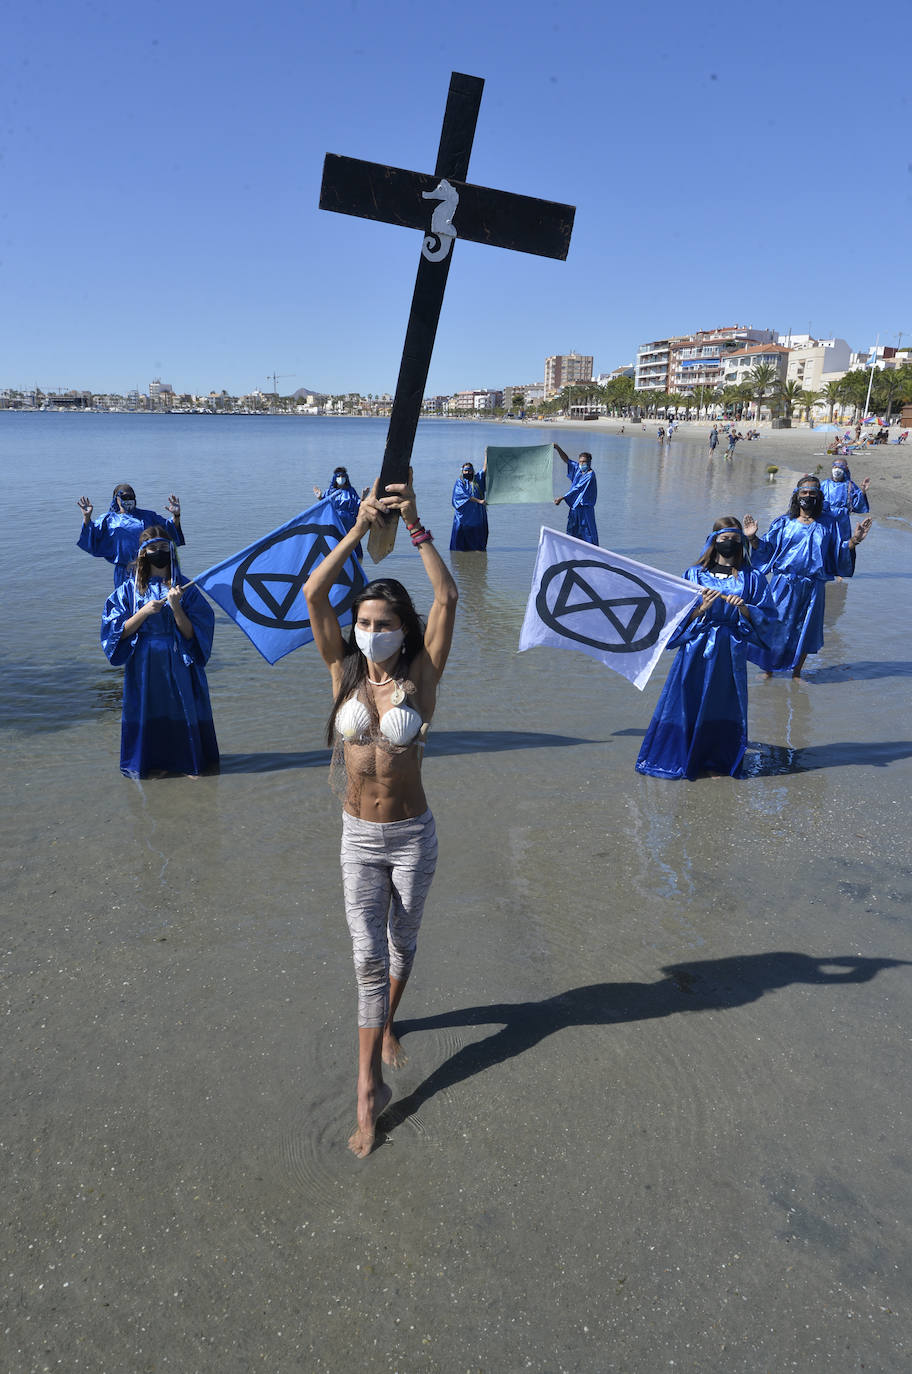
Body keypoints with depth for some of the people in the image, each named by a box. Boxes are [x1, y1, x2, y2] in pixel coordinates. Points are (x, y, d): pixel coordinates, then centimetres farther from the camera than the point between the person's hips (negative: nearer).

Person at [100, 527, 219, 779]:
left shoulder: (185, 588, -1)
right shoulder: (130, 589, 2)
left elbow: (191, 634, -7)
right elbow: (119, 631, -3)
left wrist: (176, 607, -22)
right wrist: (145, 611, -16)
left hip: (178, 664, -1)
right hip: (144, 665, 1)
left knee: (182, 711, 3)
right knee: (149, 713, 5)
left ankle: (188, 761, 18)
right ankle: (151, 762, 20)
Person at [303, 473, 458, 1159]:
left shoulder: (421, 677, -10)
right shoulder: (345, 672, -6)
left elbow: (447, 598, -22)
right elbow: (315, 593, -16)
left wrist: (415, 526, -26)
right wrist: (361, 526, -22)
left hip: (412, 835, -1)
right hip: (359, 836, 1)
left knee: (402, 943, 18)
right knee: (369, 956, 1)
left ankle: (387, 1023, 46)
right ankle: (370, 1087, 7)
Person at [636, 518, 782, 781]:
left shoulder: (752, 578, 5)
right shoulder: (695, 574, 6)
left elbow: (768, 618, 2)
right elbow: (682, 616, 3)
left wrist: (744, 608, -16)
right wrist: (703, 607, -15)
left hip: (731, 653, 0)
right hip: (697, 650, 0)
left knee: (723, 707, 4)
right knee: (687, 703, 1)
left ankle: (718, 760, 20)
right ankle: (678, 758, 13)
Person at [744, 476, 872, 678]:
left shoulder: (827, 525, 7)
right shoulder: (784, 522, 5)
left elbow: (839, 553, 4)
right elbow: (767, 548, 1)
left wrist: (853, 541, -14)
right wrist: (753, 538, -16)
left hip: (813, 587, 1)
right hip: (784, 585, -1)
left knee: (805, 630, 9)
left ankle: (796, 672, 27)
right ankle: (768, 670, 19)